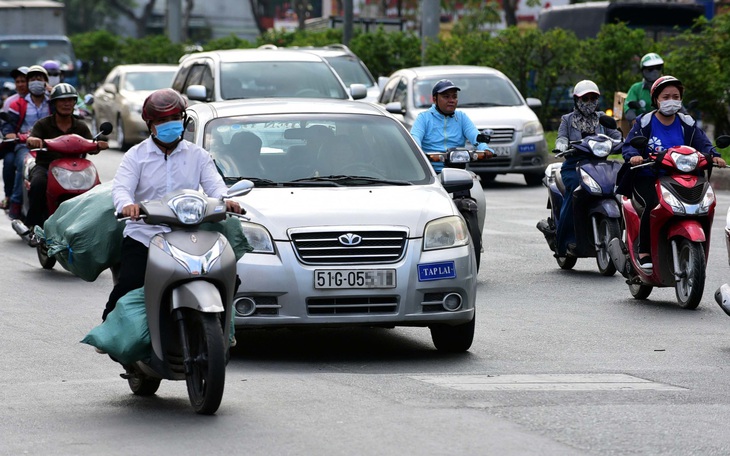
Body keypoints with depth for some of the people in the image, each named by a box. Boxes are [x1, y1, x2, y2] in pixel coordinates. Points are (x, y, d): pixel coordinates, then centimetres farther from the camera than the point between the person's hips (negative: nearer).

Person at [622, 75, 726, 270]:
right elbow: (629, 144, -7)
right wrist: (633, 156, -31)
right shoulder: (644, 123, 2)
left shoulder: (687, 124, 12)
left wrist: (713, 155, -19)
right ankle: (644, 253, -21)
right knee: (653, 205, -32)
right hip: (647, 179, -3)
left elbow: (702, 143, 3)